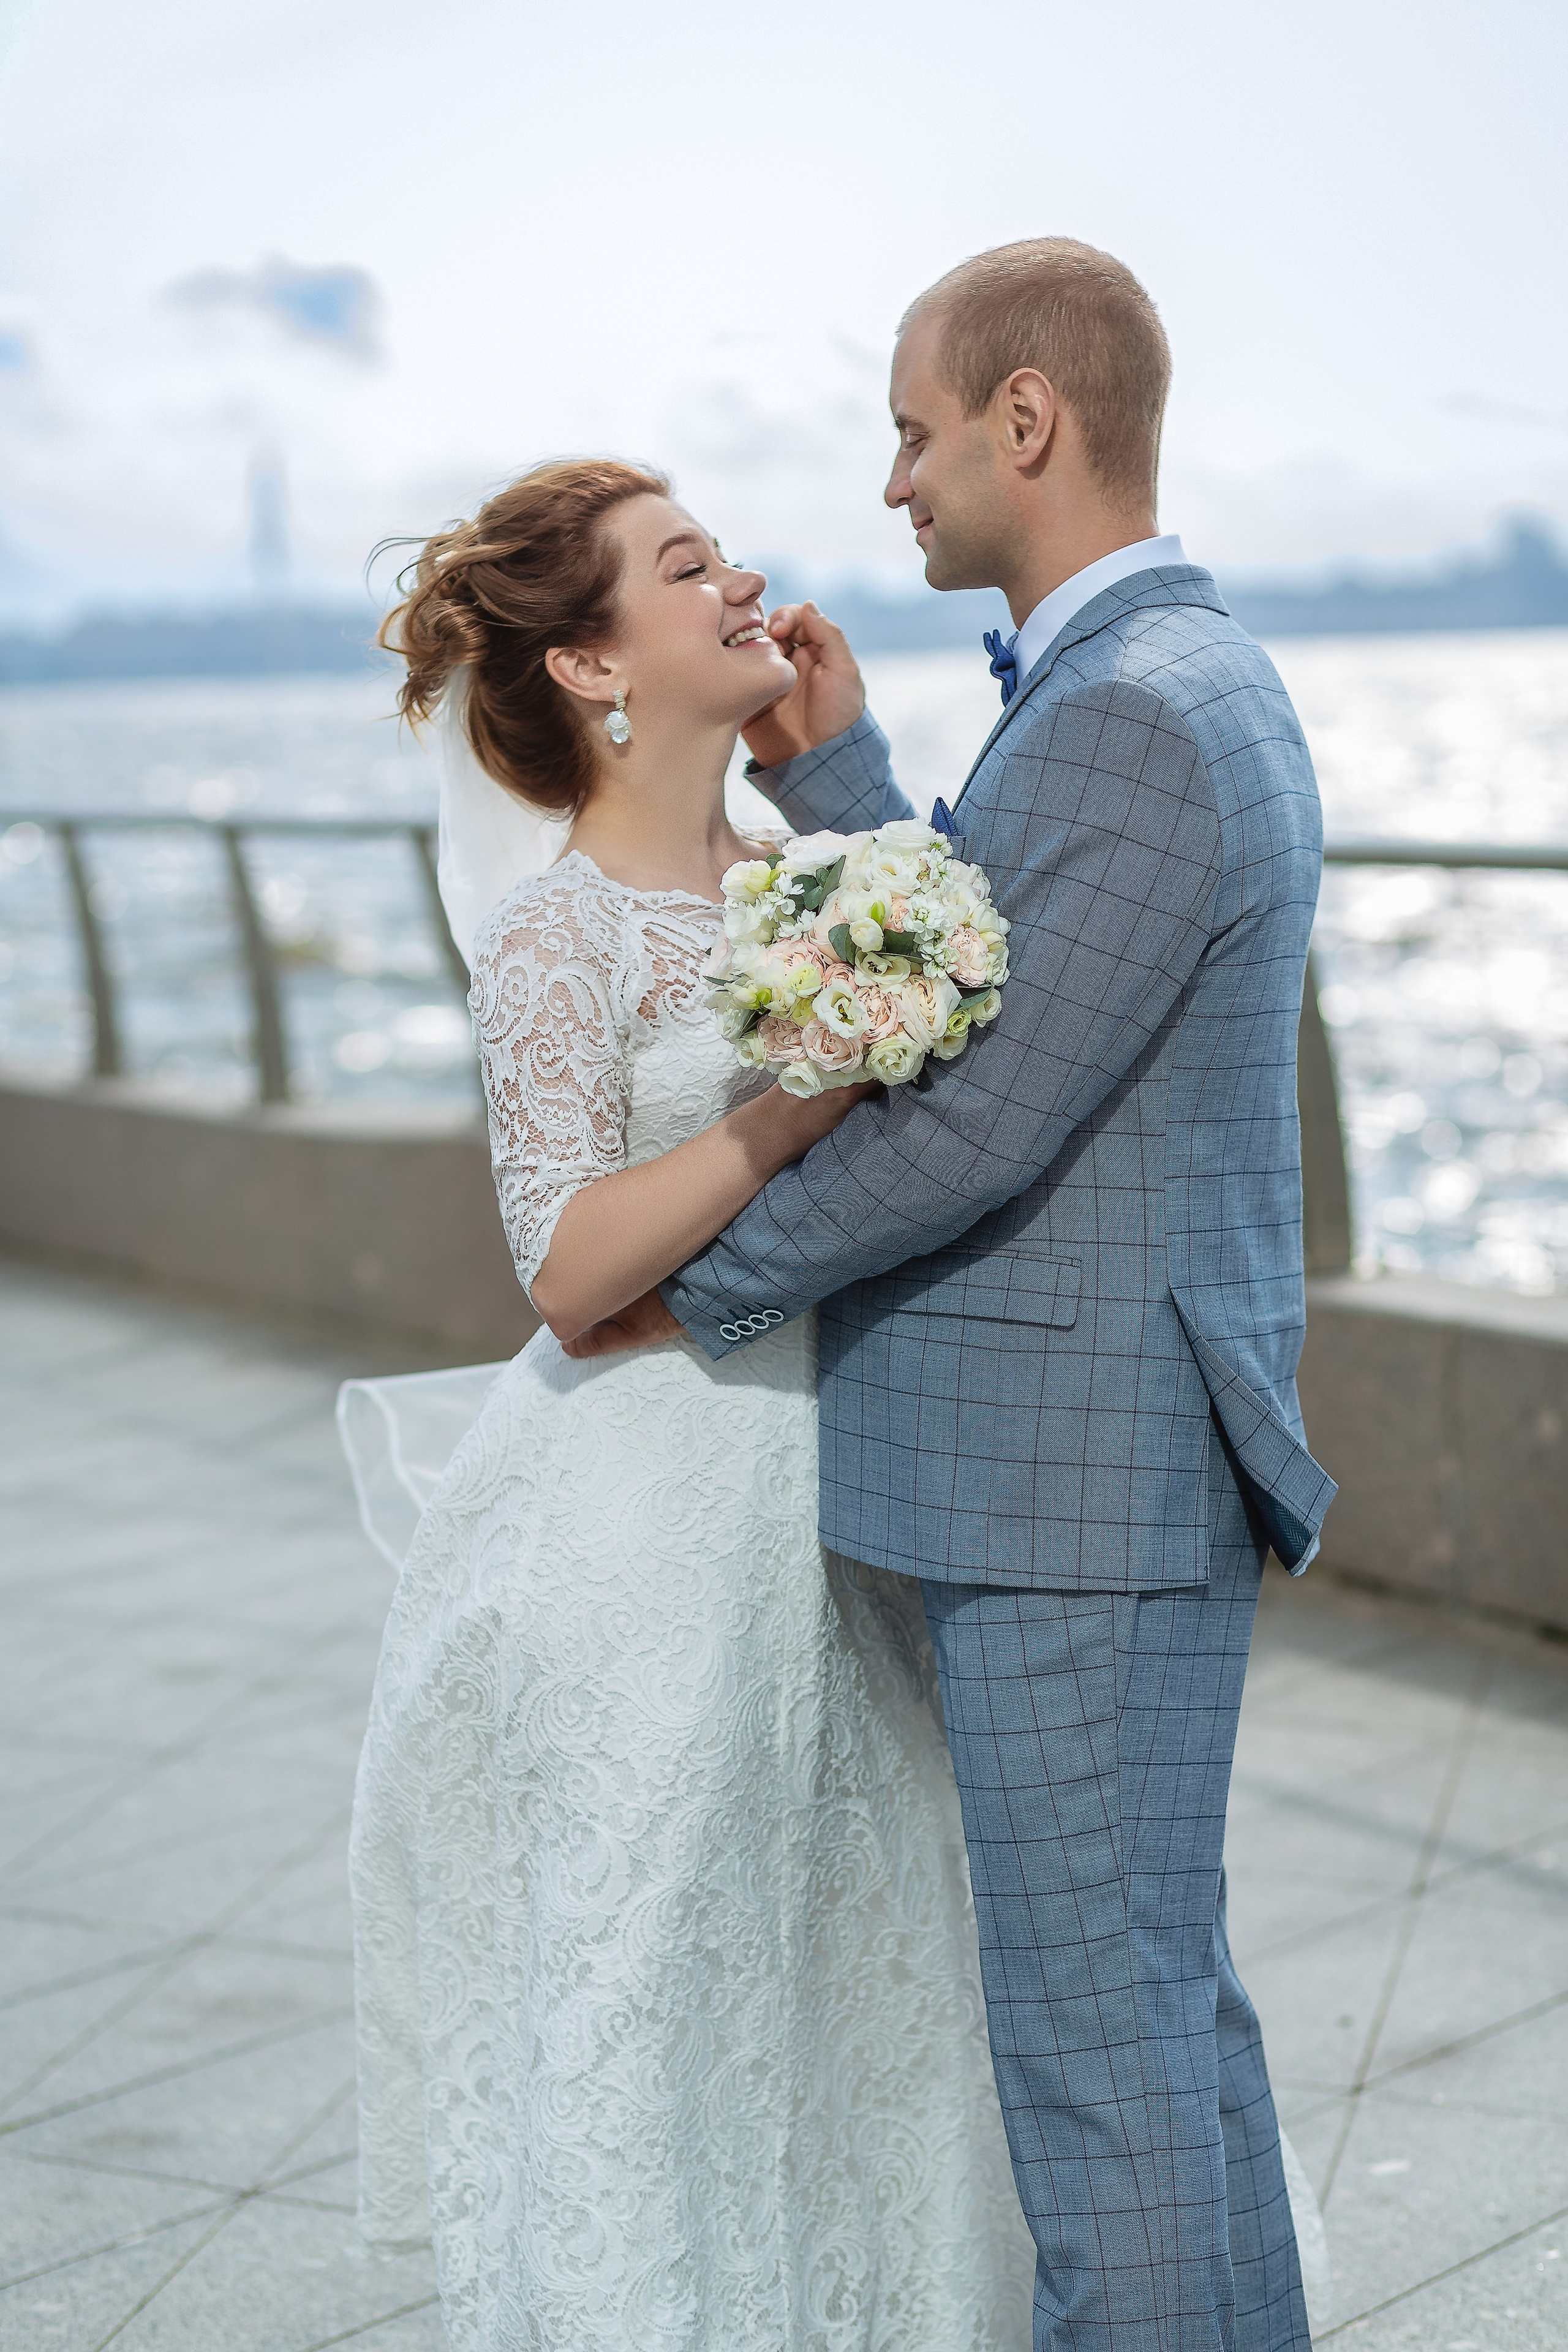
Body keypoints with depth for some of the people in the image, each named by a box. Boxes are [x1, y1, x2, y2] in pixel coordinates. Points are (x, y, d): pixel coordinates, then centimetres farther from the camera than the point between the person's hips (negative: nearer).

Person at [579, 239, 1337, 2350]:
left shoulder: (1132, 714, -19)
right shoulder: (1190, 679, 14)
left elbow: (979, 1119, -21)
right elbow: (958, 998, 15)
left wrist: (701, 1289, -8)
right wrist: (831, 769, 9)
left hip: (1080, 1480, -11)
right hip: (1126, 1458, 11)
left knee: (1094, 2027, 1)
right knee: (1166, 1995, 20)